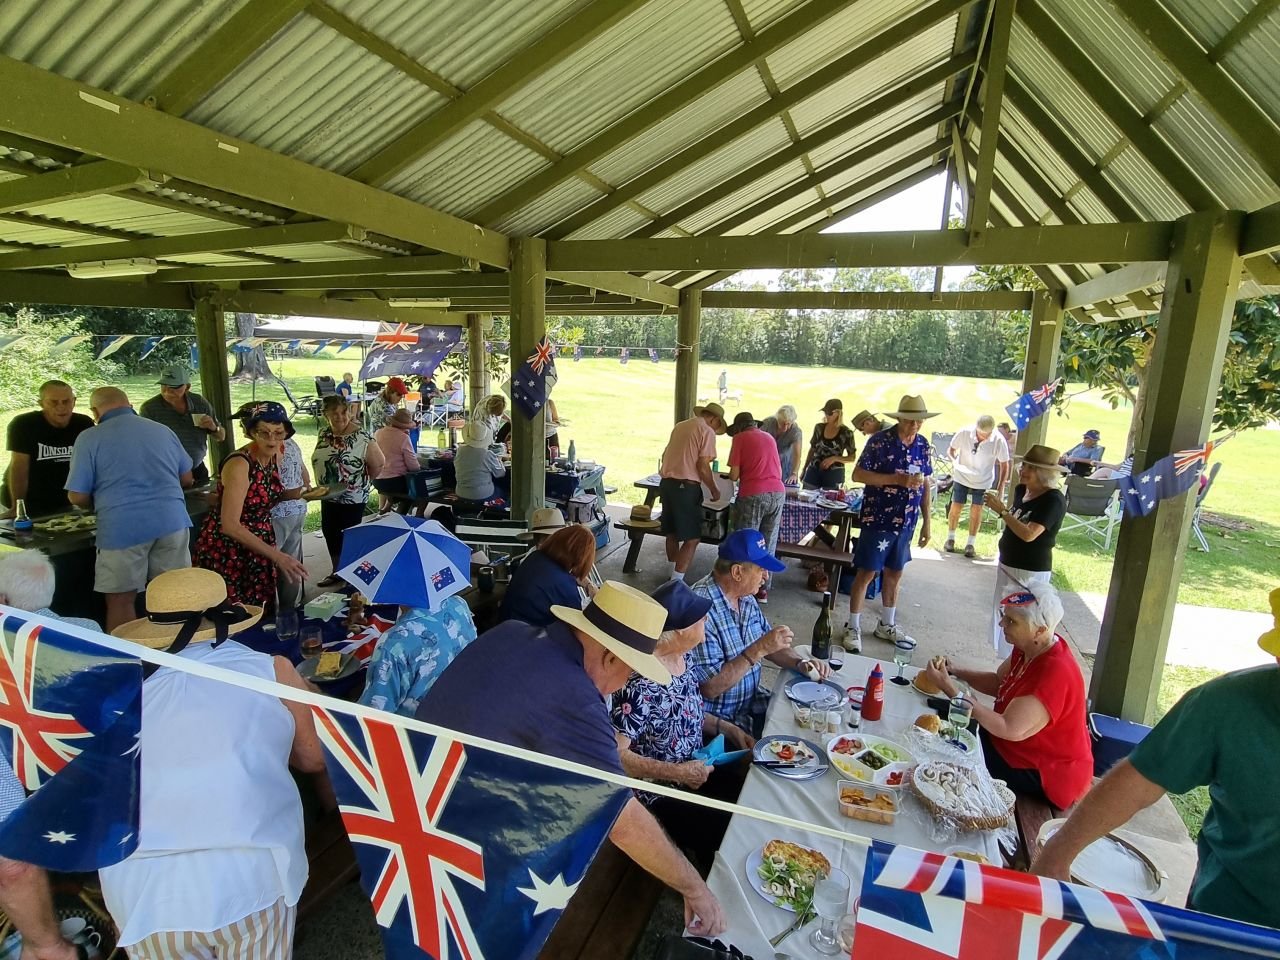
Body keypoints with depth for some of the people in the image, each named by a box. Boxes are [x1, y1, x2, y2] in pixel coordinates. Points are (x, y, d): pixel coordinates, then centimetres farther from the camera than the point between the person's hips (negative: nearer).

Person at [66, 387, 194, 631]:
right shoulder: (163, 430, 11)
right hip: (171, 521, 4)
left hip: (123, 528, -3)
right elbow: (186, 478, 18)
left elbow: (77, 496, -2)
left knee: (121, 601, 9)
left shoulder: (89, 439, -1)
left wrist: (101, 503, 19)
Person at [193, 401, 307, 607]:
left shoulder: (275, 454, -2)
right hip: (226, 551, -7)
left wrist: (295, 493, -2)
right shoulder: (239, 464, -24)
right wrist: (277, 556, -31)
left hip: (258, 546, 7)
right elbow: (230, 525, -28)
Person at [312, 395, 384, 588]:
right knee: (330, 533, 15)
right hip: (328, 496, 7)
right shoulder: (323, 433, 2)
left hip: (352, 498, -7)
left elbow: (377, 465, -13)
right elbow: (319, 461, 15)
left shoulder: (362, 437, -18)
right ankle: (337, 572, 31)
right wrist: (323, 485, 10)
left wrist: (360, 480, -1)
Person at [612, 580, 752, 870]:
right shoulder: (641, 685, -33)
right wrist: (678, 773, -26)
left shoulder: (682, 655, -6)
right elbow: (616, 754, -28)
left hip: (696, 766, 8)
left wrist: (727, 728, -2)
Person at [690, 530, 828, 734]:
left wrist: (800, 662, -2)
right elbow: (709, 689, -26)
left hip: (752, 705, 8)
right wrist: (758, 650, -27)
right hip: (718, 722, -8)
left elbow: (769, 644, 16)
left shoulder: (745, 598, 3)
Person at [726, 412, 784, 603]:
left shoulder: (740, 438, 4)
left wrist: (733, 476, 21)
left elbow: (734, 475, -1)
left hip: (753, 494, -5)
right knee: (769, 543, 12)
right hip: (778, 493, 5)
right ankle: (763, 589, 19)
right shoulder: (769, 437, 20)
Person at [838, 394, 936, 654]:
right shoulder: (880, 441, -13)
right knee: (867, 573, 0)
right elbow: (858, 475, -17)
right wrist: (899, 479, -23)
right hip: (878, 520, -6)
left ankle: (887, 625, 31)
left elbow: (925, 484, 12)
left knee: (895, 573, 16)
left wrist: (926, 521, 10)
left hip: (906, 522, 6)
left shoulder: (923, 445, 6)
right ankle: (853, 627, 12)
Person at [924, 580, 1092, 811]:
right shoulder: (1029, 648, -3)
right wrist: (954, 672, -8)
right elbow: (998, 682, 8)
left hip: (1047, 777, -9)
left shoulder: (1054, 673, -32)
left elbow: (1009, 729, -34)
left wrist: (952, 691, -33)